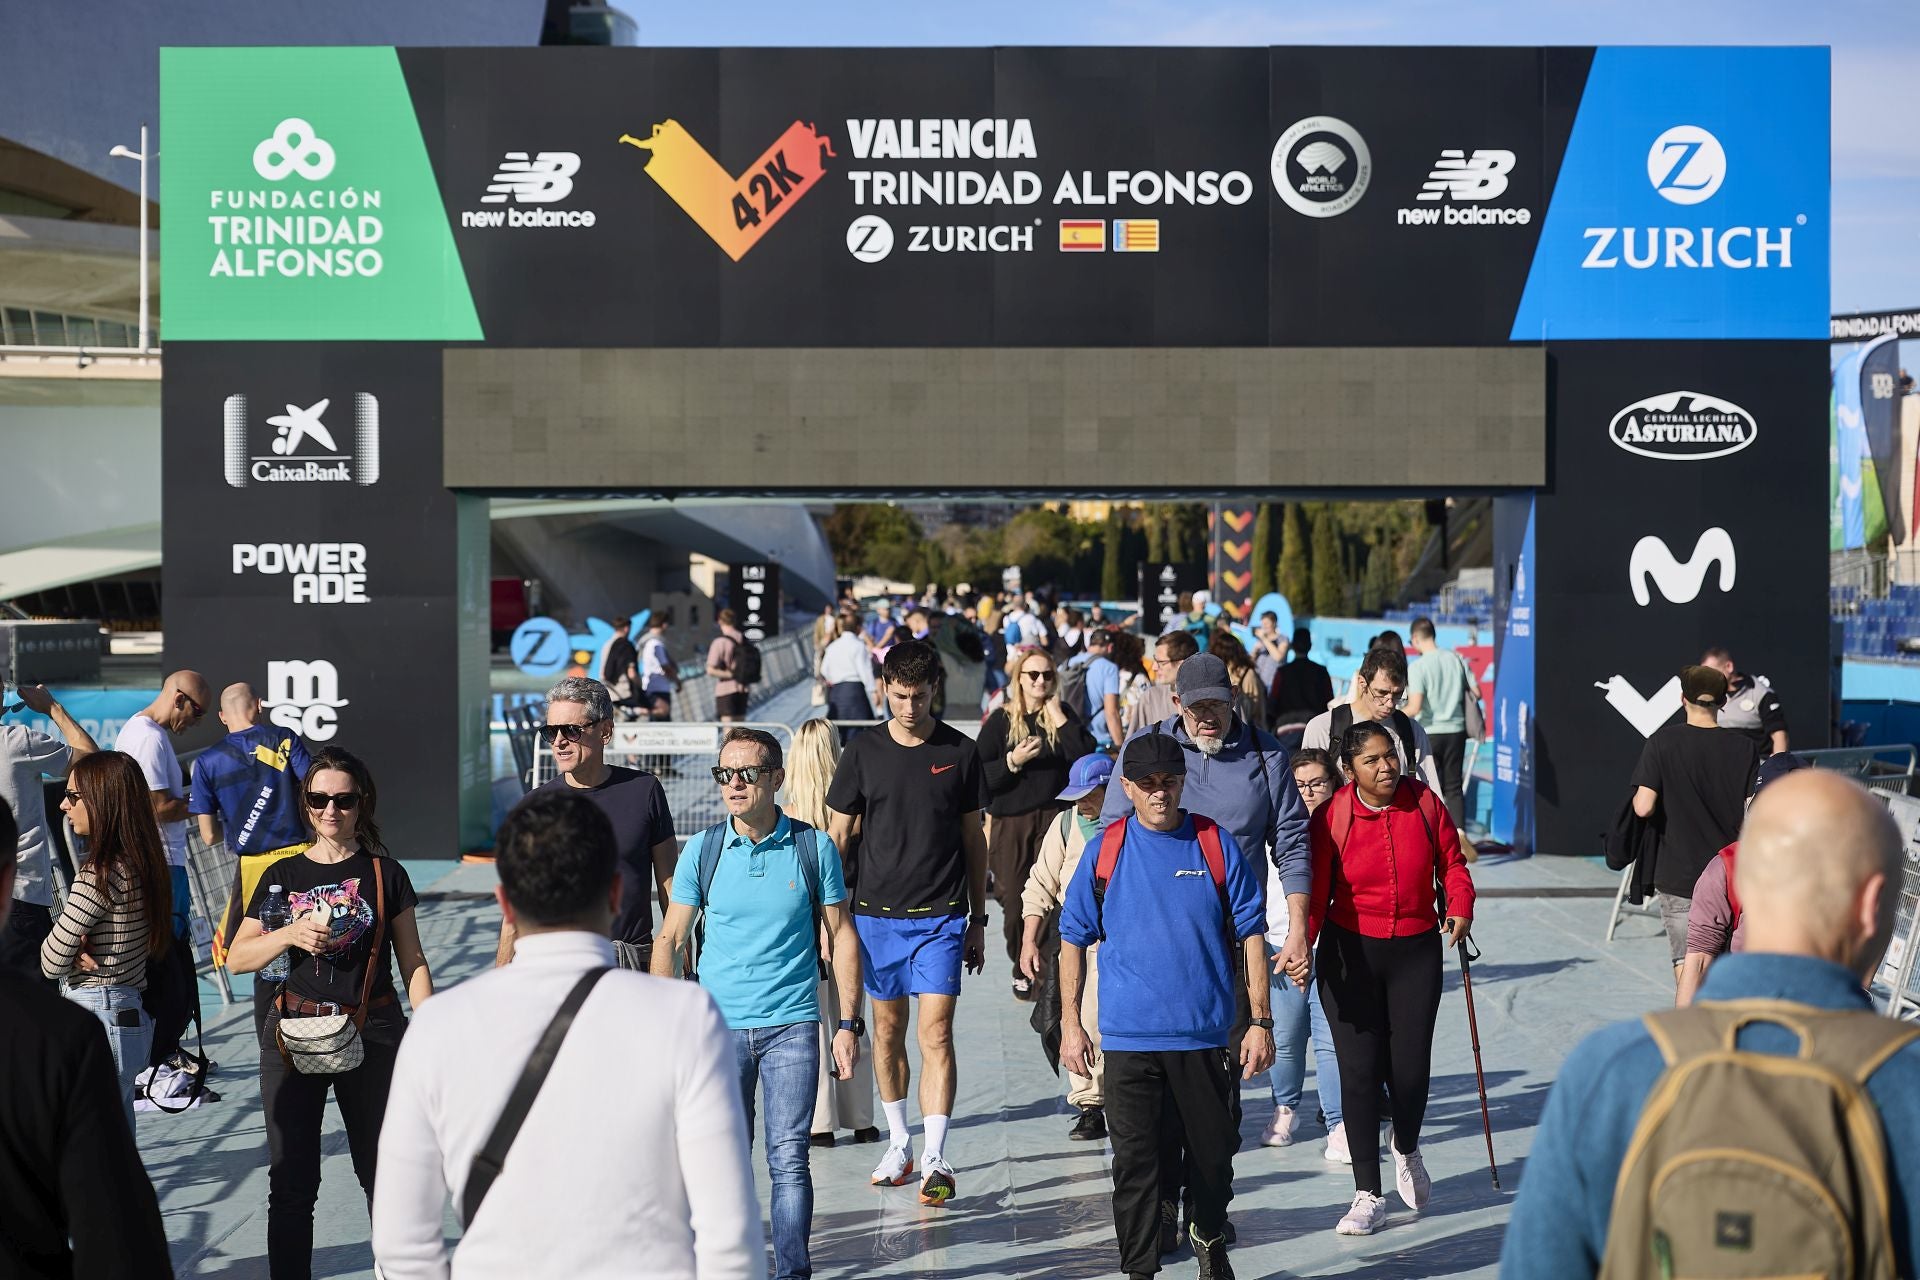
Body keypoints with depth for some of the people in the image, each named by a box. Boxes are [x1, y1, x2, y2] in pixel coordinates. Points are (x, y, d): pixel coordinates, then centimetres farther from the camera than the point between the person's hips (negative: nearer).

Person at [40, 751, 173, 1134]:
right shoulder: (141, 866, 8)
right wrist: (77, 953, -6)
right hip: (130, 1013, 9)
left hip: (97, 1020, -9)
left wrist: (72, 954, 7)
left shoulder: (99, 874, -18)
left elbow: (51, 962, -13)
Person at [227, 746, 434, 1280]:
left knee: (384, 1174, 3)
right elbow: (237, 958, 7)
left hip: (373, 1036, -1)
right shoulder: (283, 875, 8)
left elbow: (412, 962, 7)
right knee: (291, 1183, 3)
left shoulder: (385, 873, 5)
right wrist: (289, 936, -11)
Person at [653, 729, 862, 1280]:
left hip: (791, 1027, -1)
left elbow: (842, 936, 6)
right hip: (718, 1027, 1)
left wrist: (849, 1023, 1)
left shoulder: (814, 848, 0)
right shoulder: (702, 851, 2)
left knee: (789, 1160, -3)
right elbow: (671, 939, 8)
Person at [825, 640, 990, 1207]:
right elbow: (837, 836, 7)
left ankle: (935, 1157, -6)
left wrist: (977, 920, 9)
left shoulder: (960, 751, 2)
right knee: (887, 1030, 10)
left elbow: (974, 839, 9)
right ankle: (899, 1143, 25)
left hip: (941, 916, -1)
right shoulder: (862, 752, 1)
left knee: (936, 1032, -9)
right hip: (876, 914, 1)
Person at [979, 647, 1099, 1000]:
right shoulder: (1001, 720, 3)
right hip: (1010, 822, 0)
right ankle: (1023, 972, 20)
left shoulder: (1064, 715, 8)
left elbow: (1087, 757, -7)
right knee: (1014, 902, 3)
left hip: (1054, 818, 0)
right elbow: (980, 776, -2)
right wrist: (1013, 761, -16)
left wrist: (1060, 719, -9)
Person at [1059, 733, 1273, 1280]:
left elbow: (1251, 935, 4)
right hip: (1128, 1035, -1)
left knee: (1213, 1154, 12)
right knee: (1136, 1160, 0)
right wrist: (1070, 1024, 4)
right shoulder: (1106, 850, 2)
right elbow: (1074, 938, 8)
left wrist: (1260, 1021, 0)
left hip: (1206, 1034, 1)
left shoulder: (1218, 845, 1)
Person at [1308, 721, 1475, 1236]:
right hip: (1350, 953, -1)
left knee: (1410, 1070, -1)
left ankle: (1407, 1151, 35)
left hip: (1415, 952, 1)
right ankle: (1368, 1198, 7)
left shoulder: (1424, 802, -3)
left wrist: (1461, 908, -9)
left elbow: (1451, 861, 7)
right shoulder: (1332, 817, -9)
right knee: (1359, 1072, -3)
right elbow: (1316, 888, -8)